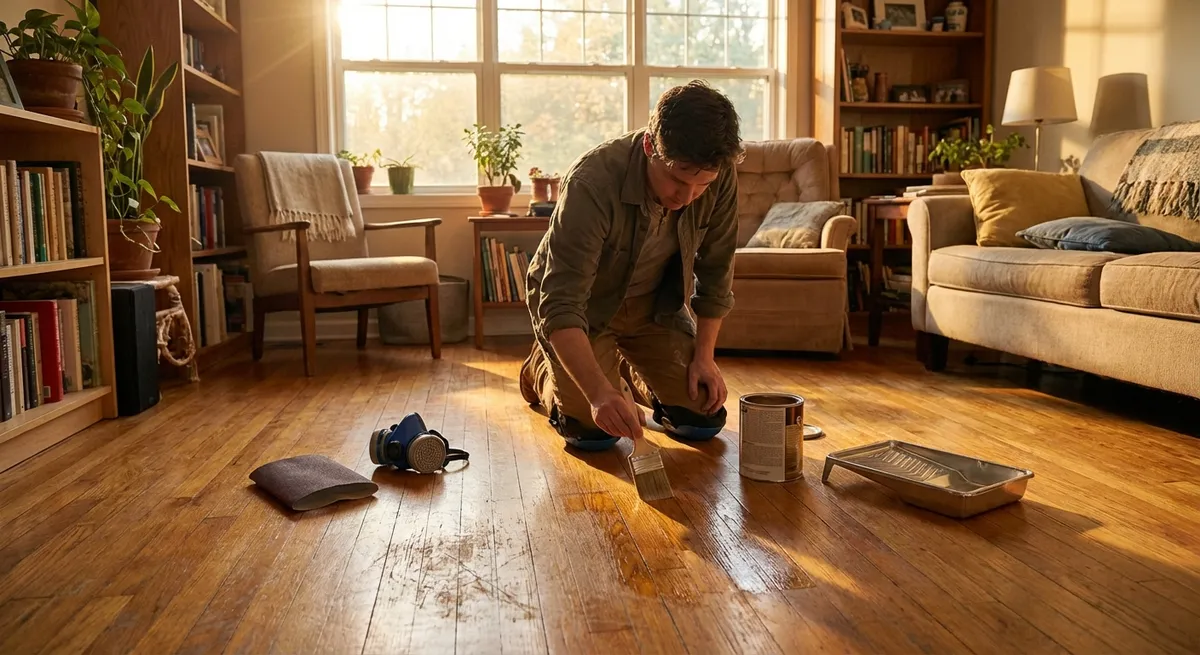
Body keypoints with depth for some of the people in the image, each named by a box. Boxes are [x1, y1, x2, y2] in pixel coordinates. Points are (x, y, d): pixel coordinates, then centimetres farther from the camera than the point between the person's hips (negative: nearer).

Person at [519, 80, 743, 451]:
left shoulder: (720, 179, -22)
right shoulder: (592, 182, -36)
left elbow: (715, 270, -5)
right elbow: (561, 306, -40)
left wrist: (704, 355, -9)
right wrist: (599, 393, -52)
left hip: (654, 301, 4)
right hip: (584, 304, -4)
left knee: (703, 420, -4)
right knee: (594, 432, -15)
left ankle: (630, 372, 28)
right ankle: (544, 369, 20)